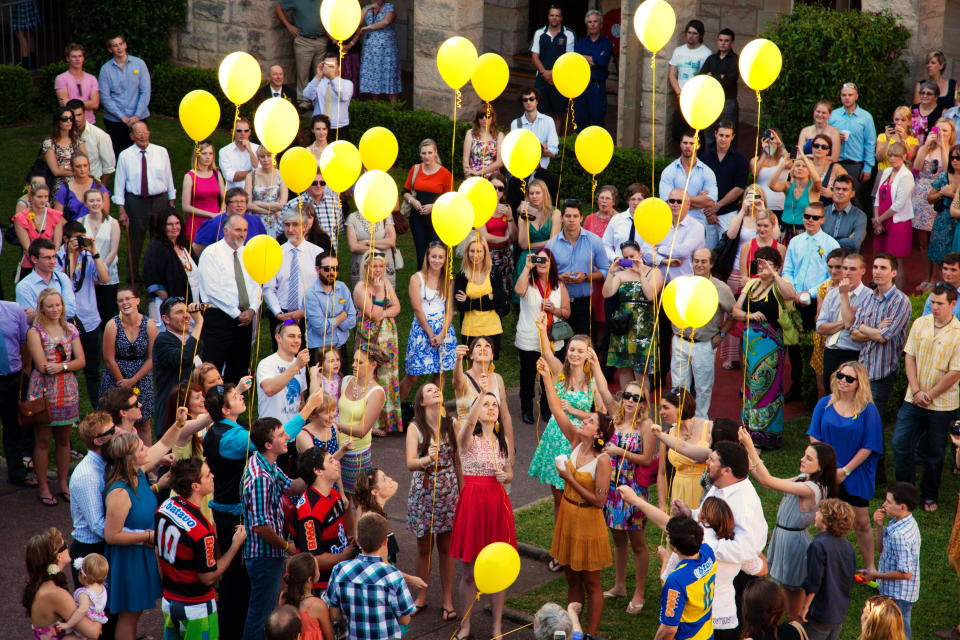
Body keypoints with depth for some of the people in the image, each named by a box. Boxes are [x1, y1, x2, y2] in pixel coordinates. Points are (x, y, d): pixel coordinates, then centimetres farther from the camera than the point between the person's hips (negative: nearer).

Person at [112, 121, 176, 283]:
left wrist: (171, 203, 9)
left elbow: (168, 178, 8)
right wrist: (122, 210, -5)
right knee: (135, 240, 5)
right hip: (135, 201, -2)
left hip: (160, 201, 2)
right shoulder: (125, 156, -3)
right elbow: (119, 184, -1)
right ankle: (133, 277, 18)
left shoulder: (161, 152, 2)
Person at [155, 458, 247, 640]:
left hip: (169, 600, 7)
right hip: (195, 605, -7)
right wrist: (236, 545, -14)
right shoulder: (202, 531, -29)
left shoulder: (165, 507, -6)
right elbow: (208, 577, -19)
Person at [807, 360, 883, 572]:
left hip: (856, 475, -2)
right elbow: (814, 438, 1)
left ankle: (870, 569, 16)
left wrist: (845, 471, -12)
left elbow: (868, 447, -9)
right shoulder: (825, 404, -1)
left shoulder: (868, 410, -9)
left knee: (861, 523, 4)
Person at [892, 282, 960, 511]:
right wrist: (916, 391, -9)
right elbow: (910, 357, 1)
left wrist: (929, 395, -11)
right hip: (913, 399, 3)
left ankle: (929, 496, 27)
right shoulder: (920, 323, 0)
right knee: (900, 444, 1)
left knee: (934, 453, 10)